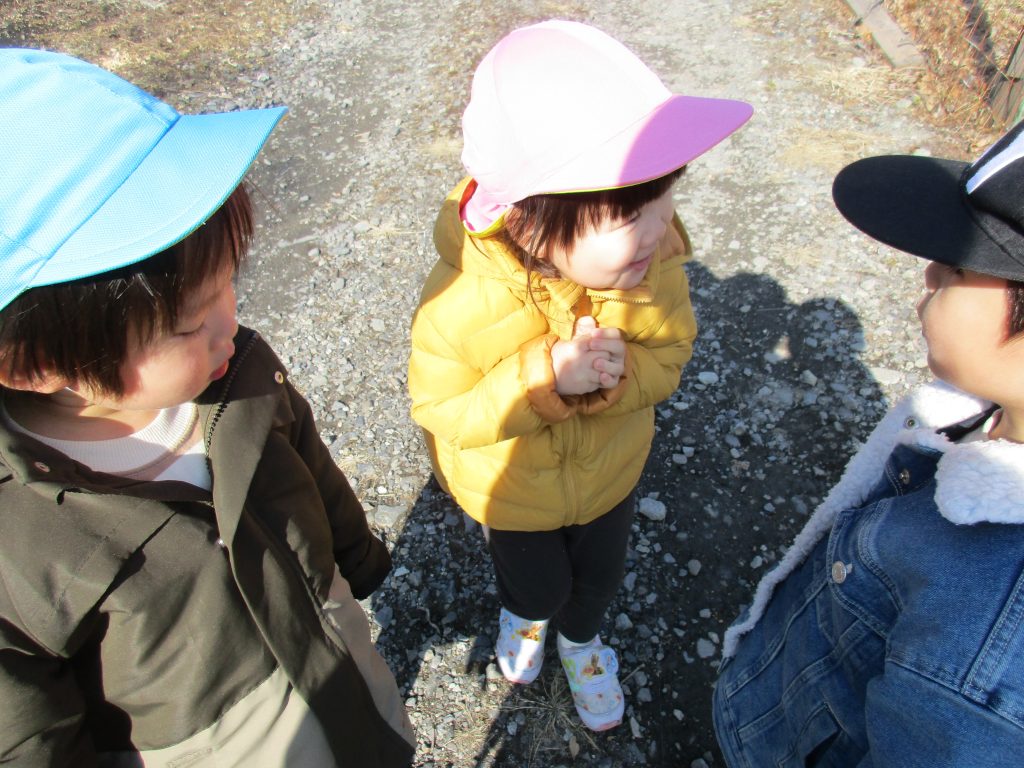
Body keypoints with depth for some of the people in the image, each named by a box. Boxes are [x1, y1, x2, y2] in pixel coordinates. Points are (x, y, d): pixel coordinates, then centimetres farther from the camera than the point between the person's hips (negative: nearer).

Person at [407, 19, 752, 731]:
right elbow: (441, 411, -25)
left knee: (600, 577, 28)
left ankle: (582, 639, 67)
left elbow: (669, 353, -13)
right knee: (539, 585, 25)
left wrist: (615, 375, -36)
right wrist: (546, 378, -41)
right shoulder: (462, 301, -38)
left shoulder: (653, 261, -27)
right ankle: (523, 614, 67)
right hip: (510, 488, -3)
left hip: (610, 469, 3)